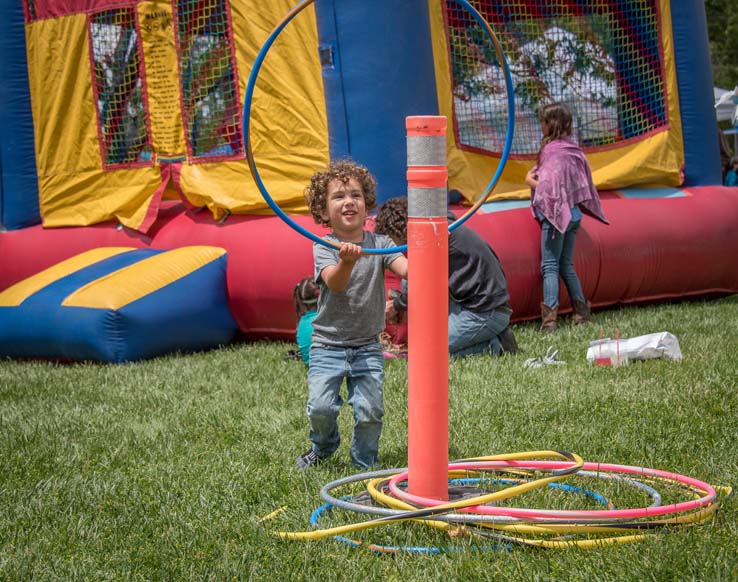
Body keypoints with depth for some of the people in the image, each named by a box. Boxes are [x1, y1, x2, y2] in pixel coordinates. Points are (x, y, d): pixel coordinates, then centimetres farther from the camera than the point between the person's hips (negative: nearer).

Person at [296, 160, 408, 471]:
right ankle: (323, 446, 21)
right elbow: (335, 283, -24)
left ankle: (364, 462, 18)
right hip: (327, 345, -1)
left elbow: (405, 269, -17)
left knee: (370, 410, -8)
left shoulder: (379, 244, 1)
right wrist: (346, 262, -47)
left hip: (367, 347, 2)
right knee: (320, 406, -13)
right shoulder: (324, 248, -6)